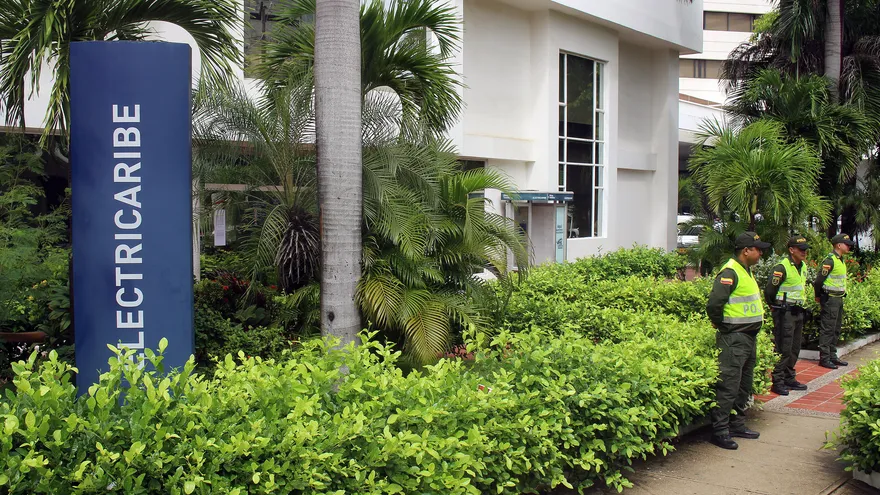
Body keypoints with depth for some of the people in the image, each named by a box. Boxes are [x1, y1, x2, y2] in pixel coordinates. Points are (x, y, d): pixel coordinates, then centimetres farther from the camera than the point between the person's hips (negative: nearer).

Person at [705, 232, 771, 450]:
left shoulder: (746, 271, 15)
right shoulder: (730, 272, -17)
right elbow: (714, 304, -25)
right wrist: (722, 326, -13)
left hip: (748, 337, 10)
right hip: (733, 339, -10)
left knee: (744, 385, 17)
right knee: (728, 385, -7)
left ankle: (737, 425, 28)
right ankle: (720, 431, -2)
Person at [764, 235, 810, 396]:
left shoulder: (803, 266, 12)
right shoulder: (782, 268, -16)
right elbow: (769, 291, -14)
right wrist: (777, 308, -1)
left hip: (798, 312, 9)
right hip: (785, 314, -9)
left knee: (794, 349, 14)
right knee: (783, 349, -7)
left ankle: (789, 379, 24)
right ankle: (777, 382, -2)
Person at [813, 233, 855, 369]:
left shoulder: (841, 260, 14)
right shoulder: (830, 260, -17)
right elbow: (819, 280, -18)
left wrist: (841, 296, 16)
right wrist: (819, 296, -8)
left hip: (839, 299, 10)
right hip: (830, 299, -10)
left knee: (835, 330, 15)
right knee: (827, 330, -5)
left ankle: (832, 356, 23)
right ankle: (824, 358, -1)